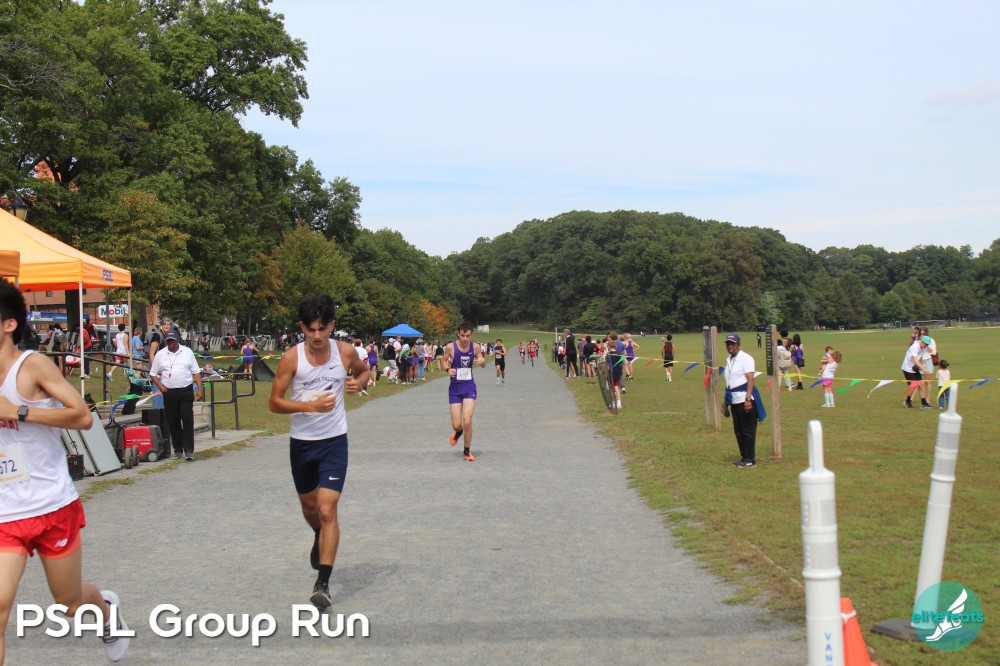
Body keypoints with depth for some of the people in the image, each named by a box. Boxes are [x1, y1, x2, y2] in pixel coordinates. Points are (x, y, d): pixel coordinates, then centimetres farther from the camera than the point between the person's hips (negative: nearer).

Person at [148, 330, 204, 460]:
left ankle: (189, 450, -10)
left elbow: (196, 372, 6)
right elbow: (153, 374, 12)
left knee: (188, 420, -9)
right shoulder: (161, 354, 7)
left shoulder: (187, 352, 6)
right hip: (169, 393, 1)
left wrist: (199, 389, -1)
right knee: (173, 422, 5)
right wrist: (160, 386, -2)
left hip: (186, 391, -1)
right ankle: (178, 450, 14)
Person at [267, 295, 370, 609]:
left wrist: (358, 383, -7)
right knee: (309, 506, 20)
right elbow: (274, 402, -11)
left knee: (327, 510, -12)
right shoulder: (292, 357, -12)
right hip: (301, 442, 1)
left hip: (334, 441, -1)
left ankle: (323, 583, -9)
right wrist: (310, 406, -25)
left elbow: (364, 370, 17)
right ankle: (319, 538, 54)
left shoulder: (345, 352, -6)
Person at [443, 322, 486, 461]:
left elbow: (483, 365, 9)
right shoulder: (450, 347, -10)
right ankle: (458, 432, 39)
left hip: (469, 387, 0)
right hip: (455, 388, 0)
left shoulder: (476, 347, -5)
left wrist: (482, 361, -15)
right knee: (456, 425, 0)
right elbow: (444, 360, 8)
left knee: (467, 421, -11)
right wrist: (448, 369, -13)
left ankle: (467, 451, 9)